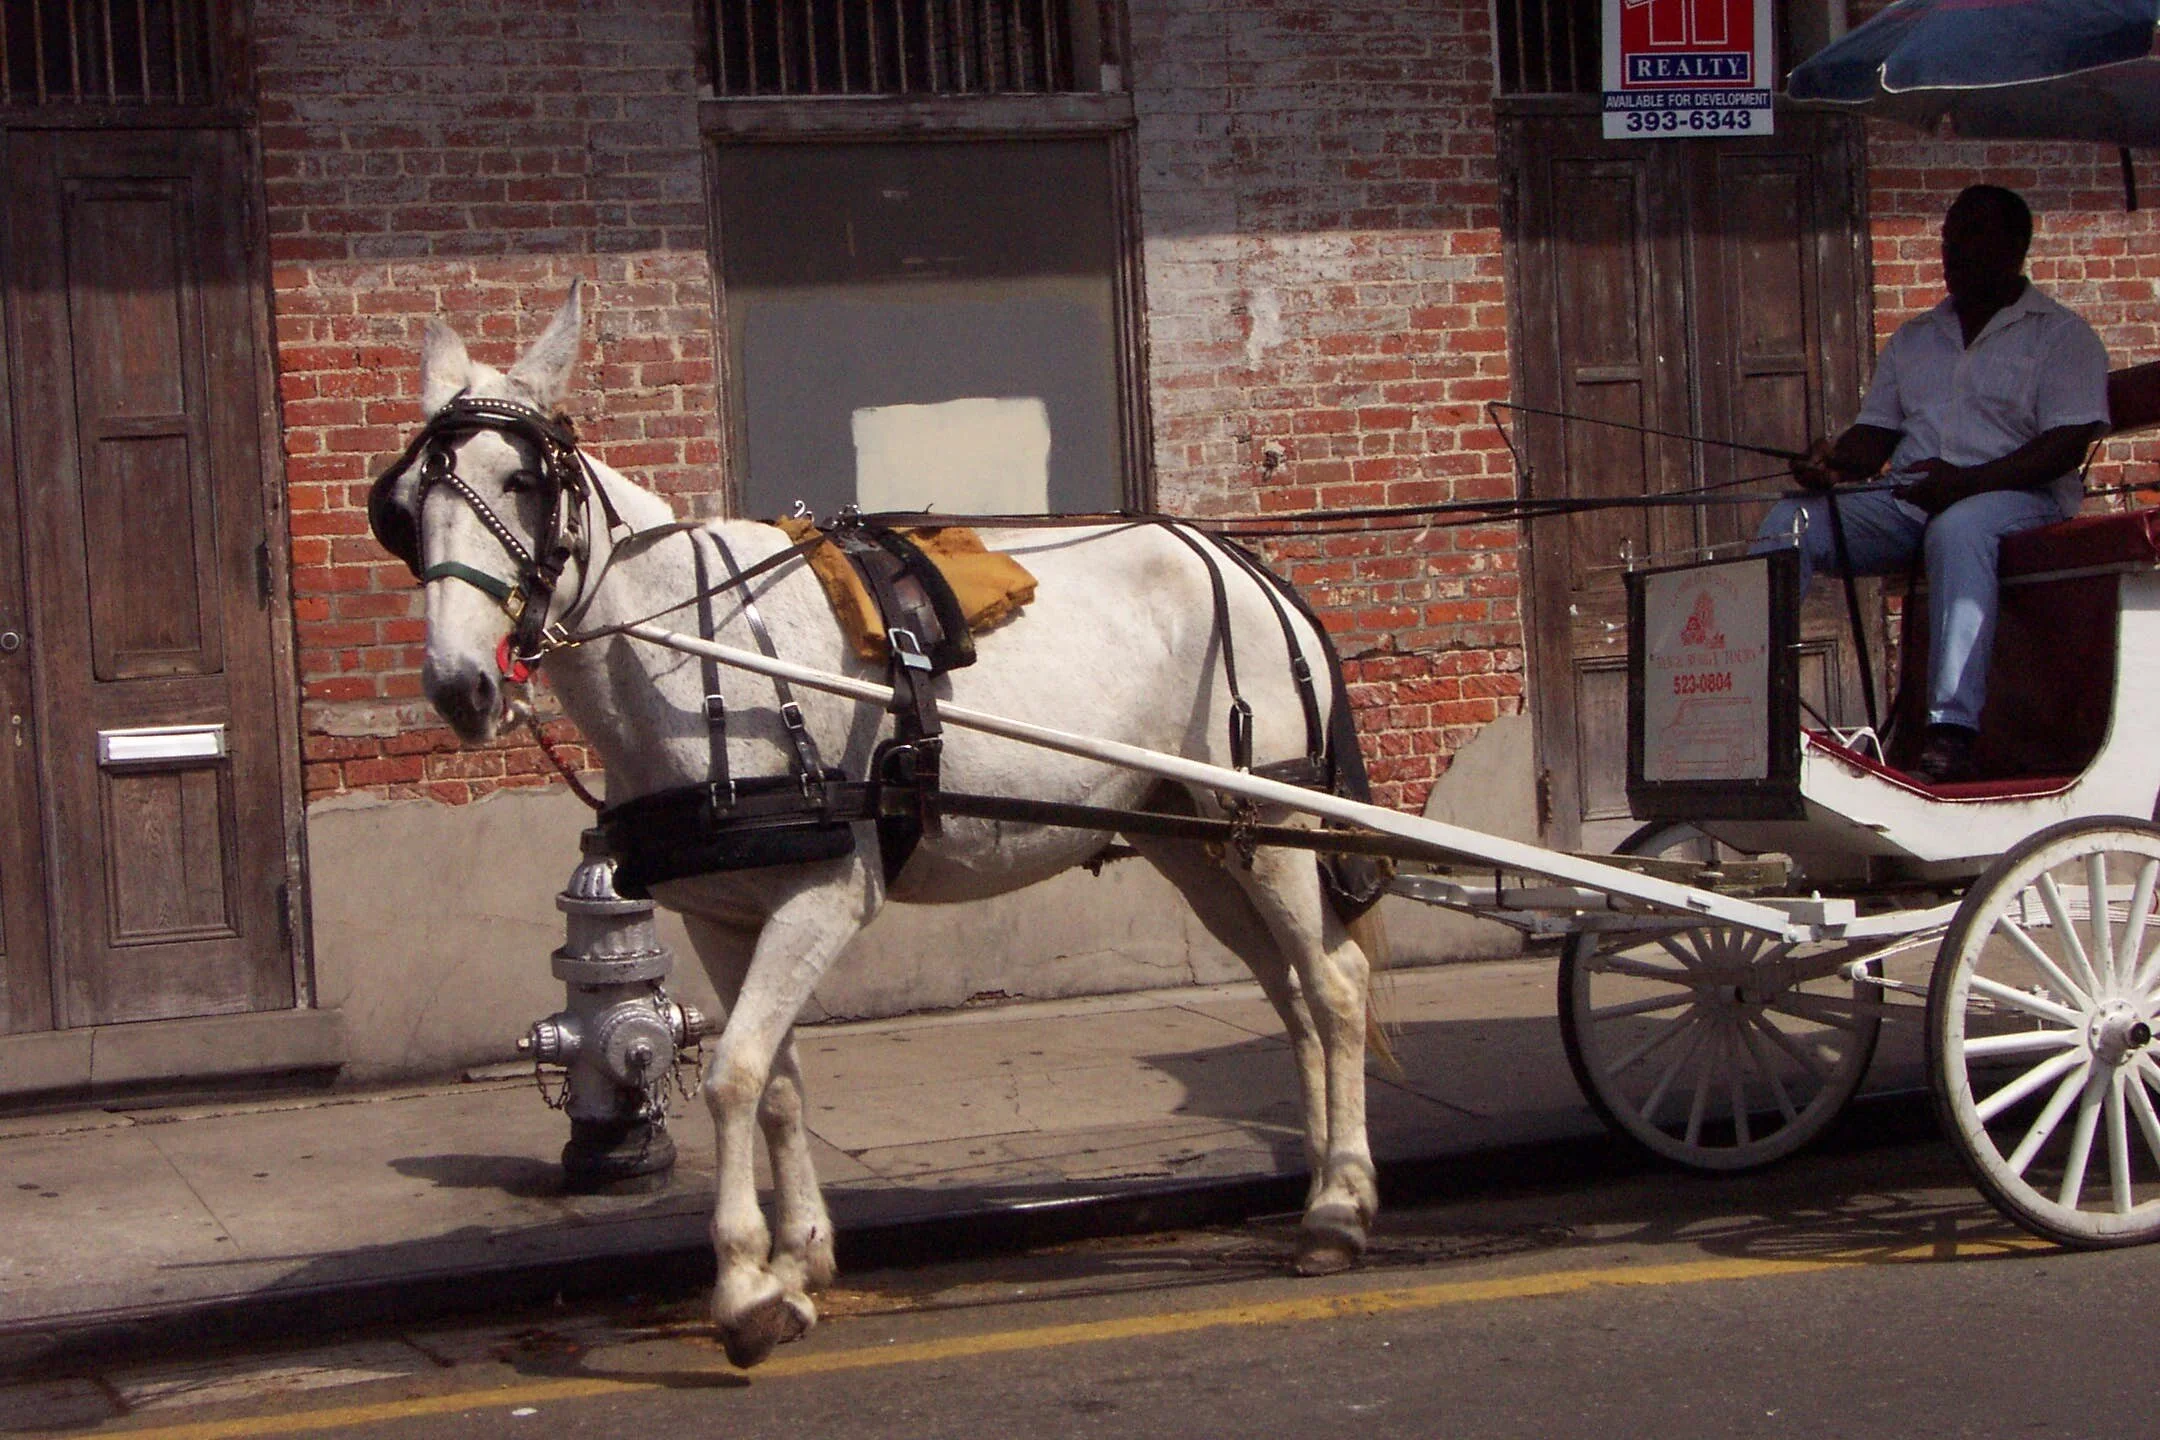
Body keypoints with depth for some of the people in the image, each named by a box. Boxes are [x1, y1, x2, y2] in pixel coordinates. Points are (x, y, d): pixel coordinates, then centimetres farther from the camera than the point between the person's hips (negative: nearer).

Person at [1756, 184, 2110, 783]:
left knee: (1957, 529, -41)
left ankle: (1952, 730, -48)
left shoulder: (2061, 335, 6)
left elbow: (2066, 444, -8)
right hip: (1904, 502, 6)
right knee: (1789, 522, -19)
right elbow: (1876, 434, 18)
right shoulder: (1913, 339, 24)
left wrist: (1967, 481, -22)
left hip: (2014, 493, -5)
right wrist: (1835, 459, -8)